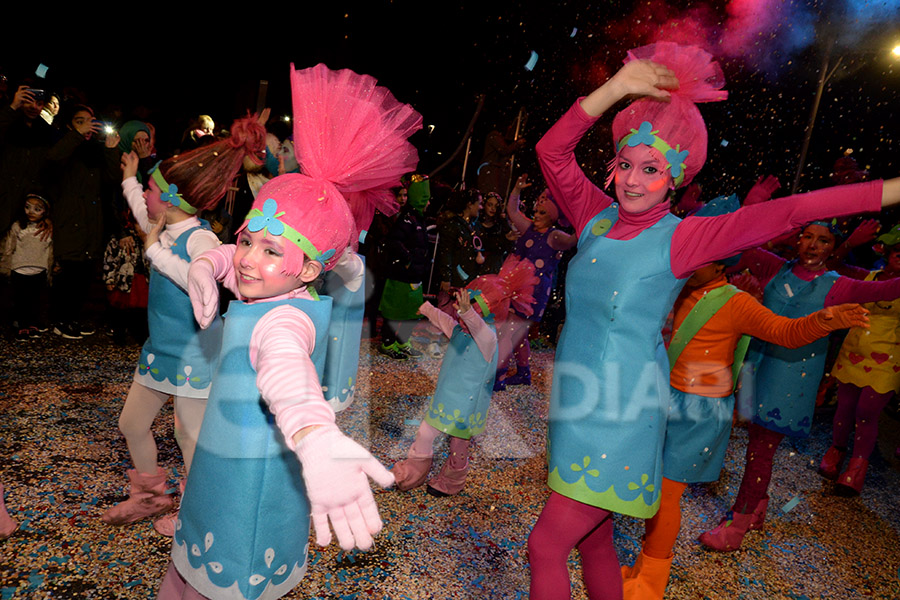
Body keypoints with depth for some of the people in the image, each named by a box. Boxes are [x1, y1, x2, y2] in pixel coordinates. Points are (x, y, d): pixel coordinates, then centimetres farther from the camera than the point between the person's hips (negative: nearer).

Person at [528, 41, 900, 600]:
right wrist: (614, 89, -14)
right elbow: (552, 152, -5)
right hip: (576, 406, 5)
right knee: (594, 540, 20)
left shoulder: (681, 237, -8)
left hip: (621, 416, -5)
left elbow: (786, 213, -12)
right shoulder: (597, 217, 4)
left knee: (546, 546, -2)